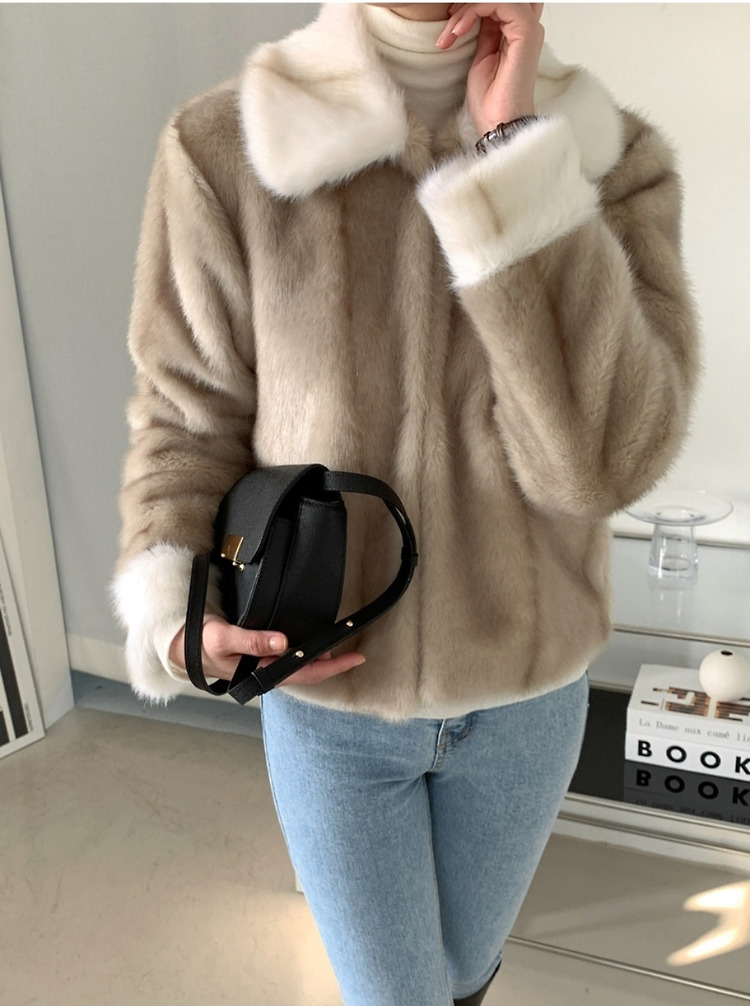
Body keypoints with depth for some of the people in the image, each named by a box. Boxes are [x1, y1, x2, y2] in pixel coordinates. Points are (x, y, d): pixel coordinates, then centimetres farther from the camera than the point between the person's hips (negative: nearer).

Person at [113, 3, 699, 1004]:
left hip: (526, 691, 2)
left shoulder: (614, 160, -12)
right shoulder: (222, 149, -15)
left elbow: (607, 457, -25)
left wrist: (516, 157, -27)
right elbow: (188, 418, -5)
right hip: (324, 691, -1)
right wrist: (177, 619, -19)